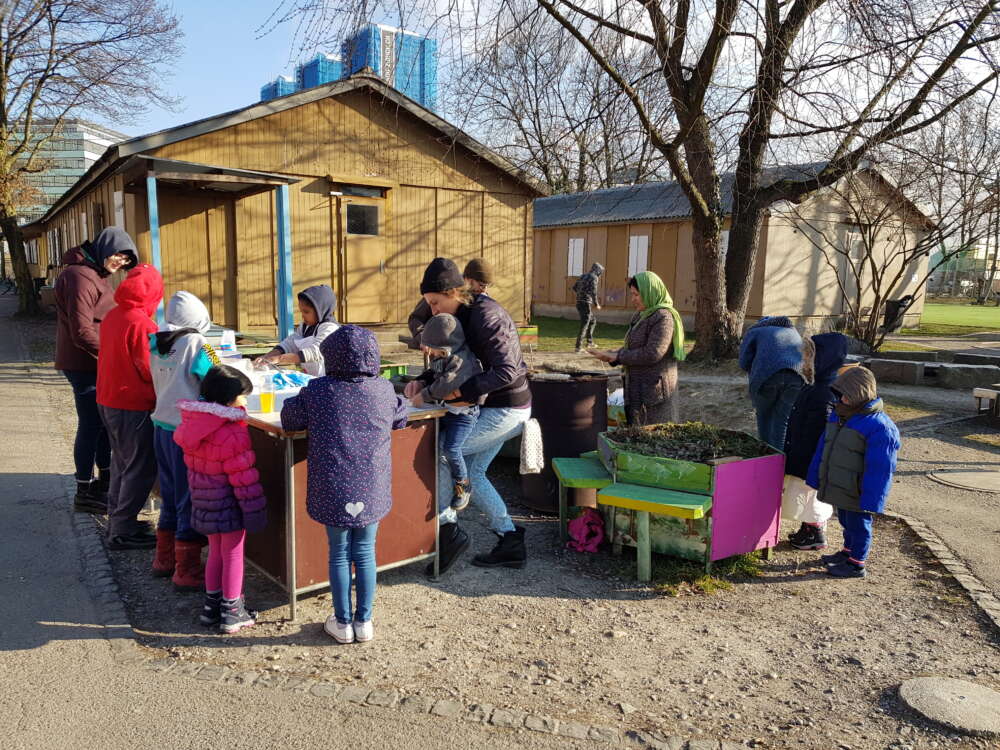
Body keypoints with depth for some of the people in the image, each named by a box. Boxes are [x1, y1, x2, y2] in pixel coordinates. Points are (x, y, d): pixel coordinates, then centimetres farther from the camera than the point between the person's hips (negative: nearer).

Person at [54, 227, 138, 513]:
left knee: (103, 421, 18)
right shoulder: (80, 277, -18)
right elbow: (82, 331, -23)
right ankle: (84, 494, 9)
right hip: (84, 364, -10)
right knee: (90, 425, -2)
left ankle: (105, 480, 32)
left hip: (96, 363, 10)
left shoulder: (96, 274, 15)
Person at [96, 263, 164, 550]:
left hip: (108, 402, 9)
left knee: (122, 462, 21)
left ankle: (116, 519, 31)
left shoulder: (112, 316, 6)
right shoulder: (142, 324, -20)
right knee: (140, 469, 0)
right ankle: (123, 531, 5)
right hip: (133, 406, -9)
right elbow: (151, 370, -18)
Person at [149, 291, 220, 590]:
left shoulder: (157, 344, 5)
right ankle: (186, 571, 8)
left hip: (162, 426, 7)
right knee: (191, 499, 2)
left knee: (171, 496, 20)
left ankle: (164, 559, 32)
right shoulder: (196, 343, -14)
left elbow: (163, 383, 14)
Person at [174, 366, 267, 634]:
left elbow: (193, 464, 13)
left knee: (215, 552, 21)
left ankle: (211, 606, 31)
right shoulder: (232, 435, -24)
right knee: (233, 555, 6)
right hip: (229, 505, -8)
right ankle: (232, 612, 16)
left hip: (204, 502, 8)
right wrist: (254, 508, -15)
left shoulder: (191, 424, 1)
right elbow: (243, 476, -22)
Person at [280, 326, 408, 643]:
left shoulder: (317, 392, -9)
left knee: (339, 554, 12)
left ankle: (342, 623, 22)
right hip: (371, 491, 1)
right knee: (365, 552, 13)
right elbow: (401, 418, 14)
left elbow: (289, 419, 5)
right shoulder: (384, 391, -4)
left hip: (333, 491, -1)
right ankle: (364, 622, 21)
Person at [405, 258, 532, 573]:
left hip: (506, 411, -10)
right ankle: (510, 542, 19)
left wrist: (460, 391, -30)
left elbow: (506, 372, -29)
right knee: (471, 472, 14)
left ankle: (449, 532, 7)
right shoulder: (466, 316, 8)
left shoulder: (486, 317, -22)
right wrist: (423, 382, -2)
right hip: (496, 408, 10)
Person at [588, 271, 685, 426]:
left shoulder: (663, 317, -15)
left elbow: (652, 354, -21)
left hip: (654, 389, -9)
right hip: (639, 388, 9)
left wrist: (618, 356, -14)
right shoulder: (641, 316, 14)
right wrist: (610, 356, 0)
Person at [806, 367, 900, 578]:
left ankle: (857, 564, 24)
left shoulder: (879, 427, -24)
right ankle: (848, 552, 42)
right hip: (839, 488, 8)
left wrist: (870, 501, -22)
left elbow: (878, 469, -23)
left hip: (857, 494, -8)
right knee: (846, 521, 24)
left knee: (858, 525, 9)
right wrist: (815, 477, 15)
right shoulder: (839, 415, 2)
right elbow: (823, 448, 11)